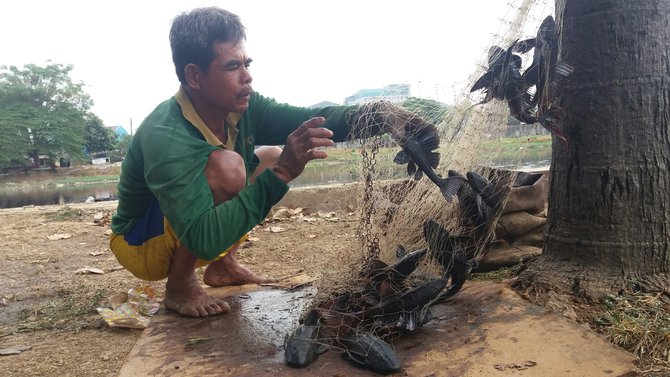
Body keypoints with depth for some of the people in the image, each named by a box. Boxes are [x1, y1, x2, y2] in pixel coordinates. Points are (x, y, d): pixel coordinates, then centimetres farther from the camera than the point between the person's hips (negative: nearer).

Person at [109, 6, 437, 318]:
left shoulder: (241, 106, -15)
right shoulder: (165, 138, -35)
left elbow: (313, 119, -19)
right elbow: (203, 240, -43)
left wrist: (378, 115, -37)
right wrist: (280, 174, -46)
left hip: (196, 225, 7)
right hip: (141, 246, -7)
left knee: (271, 158, 1)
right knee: (225, 166, -33)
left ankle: (222, 267, 4)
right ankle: (180, 286, -12)